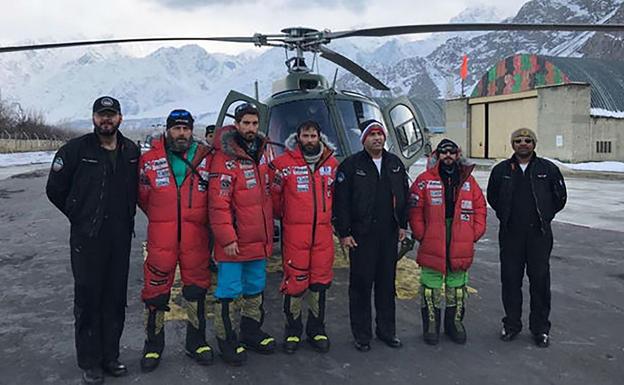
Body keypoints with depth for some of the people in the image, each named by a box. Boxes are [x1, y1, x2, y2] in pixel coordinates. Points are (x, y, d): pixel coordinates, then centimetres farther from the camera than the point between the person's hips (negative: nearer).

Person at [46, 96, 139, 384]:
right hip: (86, 239, -3)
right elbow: (55, 190, 2)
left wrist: (125, 217, 10)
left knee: (116, 298, 11)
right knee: (88, 298, 3)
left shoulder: (131, 151, 6)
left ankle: (110, 356, 26)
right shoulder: (76, 150, -6)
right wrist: (81, 217, 4)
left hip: (121, 238, 4)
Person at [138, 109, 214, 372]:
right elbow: (143, 197, 11)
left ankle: (196, 342, 29)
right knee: (156, 292, 5)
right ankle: (153, 345, 24)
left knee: (196, 290, 12)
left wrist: (196, 219, 9)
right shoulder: (150, 160, 0)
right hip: (161, 239, -1)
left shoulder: (206, 159, 2)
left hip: (196, 239, 1)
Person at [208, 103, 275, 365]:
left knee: (256, 289, 18)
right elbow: (218, 203, -18)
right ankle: (226, 340, 18)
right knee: (229, 291, 2)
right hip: (234, 242, -8)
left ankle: (251, 332, 34)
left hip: (259, 239, 8)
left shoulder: (261, 153, 10)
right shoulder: (225, 158, -14)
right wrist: (227, 238, -20)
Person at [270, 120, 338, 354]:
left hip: (323, 230, 4)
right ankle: (293, 330, 18)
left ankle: (316, 330, 25)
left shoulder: (331, 163, 10)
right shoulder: (284, 163, -4)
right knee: (295, 281, -1)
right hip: (294, 231, -3)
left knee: (320, 280, 9)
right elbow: (274, 194, 2)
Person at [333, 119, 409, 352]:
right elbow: (341, 201, -7)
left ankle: (386, 330, 27)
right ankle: (361, 335, 15)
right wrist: (344, 233, -10)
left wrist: (402, 225, 12)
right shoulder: (351, 165, -4)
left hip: (389, 234, 4)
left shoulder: (395, 164, 11)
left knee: (387, 282, 12)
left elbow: (403, 195, 17)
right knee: (361, 283, 2)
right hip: (361, 235, -4)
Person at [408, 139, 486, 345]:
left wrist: (474, 234, 1)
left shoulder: (469, 180, 9)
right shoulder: (425, 179, -1)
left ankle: (455, 322, 28)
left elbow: (480, 208, 10)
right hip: (432, 245, -3)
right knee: (431, 285, 5)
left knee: (457, 285, 14)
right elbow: (415, 210, -3)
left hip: (461, 245, 3)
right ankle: (431, 324, 18)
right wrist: (421, 235, -9)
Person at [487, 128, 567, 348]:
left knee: (540, 280, 3)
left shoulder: (548, 169, 2)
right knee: (510, 280, 6)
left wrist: (544, 217, 8)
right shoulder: (501, 170, 4)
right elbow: (492, 197, 17)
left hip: (539, 235, -1)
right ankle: (511, 325, 21)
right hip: (510, 235, 1)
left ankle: (540, 328, 17)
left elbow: (560, 198, 11)